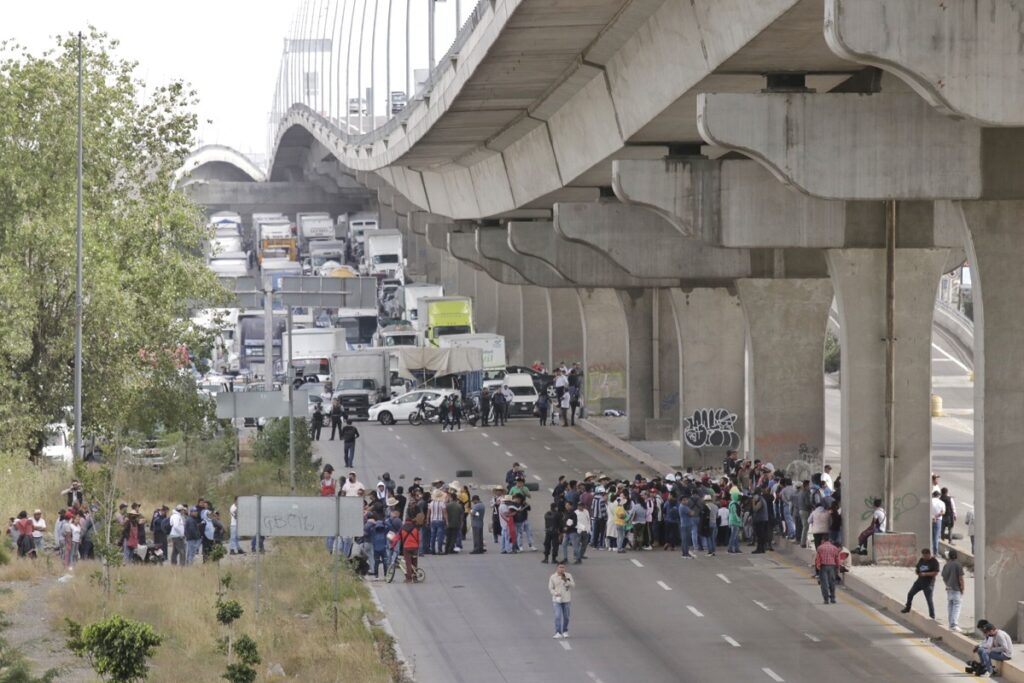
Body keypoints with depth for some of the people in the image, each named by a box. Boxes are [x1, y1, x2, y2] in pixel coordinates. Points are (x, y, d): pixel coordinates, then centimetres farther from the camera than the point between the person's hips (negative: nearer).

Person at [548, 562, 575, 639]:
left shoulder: (568, 576, 0)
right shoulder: (553, 577, -2)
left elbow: (573, 585, -4)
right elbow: (550, 588, 1)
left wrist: (566, 581, -19)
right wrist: (555, 593, -18)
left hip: (566, 599, 2)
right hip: (557, 600, -2)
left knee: (566, 617, 9)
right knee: (558, 616, -13)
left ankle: (565, 631, 25)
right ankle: (558, 633, -14)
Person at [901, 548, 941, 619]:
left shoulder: (934, 562, -13)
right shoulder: (921, 560, 8)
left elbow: (936, 573, -19)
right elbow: (917, 568, 19)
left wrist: (925, 574, -24)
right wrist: (916, 571, -5)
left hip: (928, 583, -7)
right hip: (920, 581, 7)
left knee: (929, 599, -8)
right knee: (910, 594, 10)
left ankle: (932, 615, 1)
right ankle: (907, 608, 28)